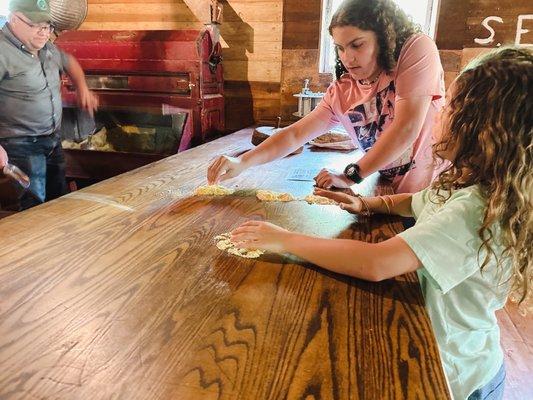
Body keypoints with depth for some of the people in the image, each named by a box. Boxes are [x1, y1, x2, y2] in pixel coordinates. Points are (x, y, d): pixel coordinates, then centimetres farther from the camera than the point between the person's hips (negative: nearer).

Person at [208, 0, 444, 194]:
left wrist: (351, 176, -15)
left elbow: (407, 128, -21)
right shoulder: (341, 92, 2)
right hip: (394, 196, 5)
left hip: (433, 195, -5)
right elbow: (295, 134, 0)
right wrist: (242, 162, -13)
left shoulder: (417, 49, -12)